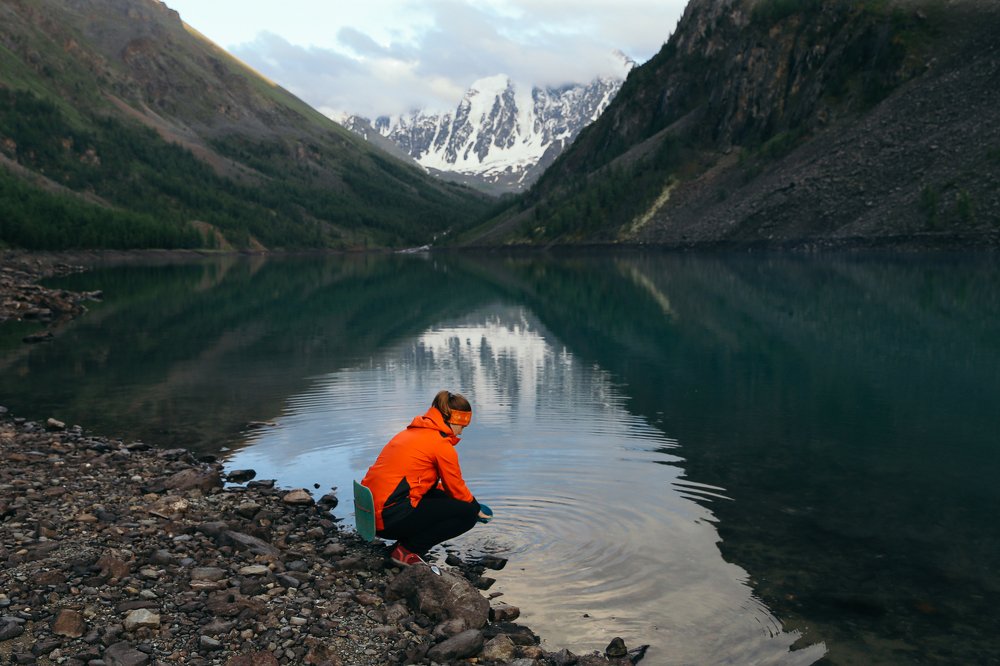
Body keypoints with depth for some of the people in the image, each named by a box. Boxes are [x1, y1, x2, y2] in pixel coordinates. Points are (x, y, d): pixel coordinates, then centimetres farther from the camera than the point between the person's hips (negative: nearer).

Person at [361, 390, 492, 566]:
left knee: (441, 497, 24)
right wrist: (476, 509, 22)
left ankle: (406, 543, 12)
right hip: (391, 517, -9)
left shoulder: (411, 432, 18)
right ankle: (407, 552, -4)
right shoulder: (441, 444, -8)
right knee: (468, 513, -2)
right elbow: (456, 488, 1)